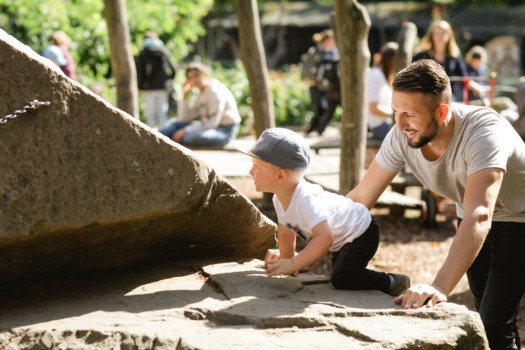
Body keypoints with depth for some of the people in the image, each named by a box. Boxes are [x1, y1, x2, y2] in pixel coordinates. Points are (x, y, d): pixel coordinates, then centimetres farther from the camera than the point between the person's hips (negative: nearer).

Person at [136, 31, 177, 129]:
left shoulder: (143, 53, -2)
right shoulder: (164, 51, 7)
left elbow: (139, 72, -8)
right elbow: (173, 70, 5)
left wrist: (140, 87, -3)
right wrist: (168, 81, 16)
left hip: (149, 88, -3)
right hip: (163, 88, 3)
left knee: (150, 114, -1)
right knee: (162, 113, 8)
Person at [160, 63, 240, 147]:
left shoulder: (216, 92, -16)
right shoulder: (200, 94, 11)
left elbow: (212, 123, -22)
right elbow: (184, 119, 8)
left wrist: (185, 131, -22)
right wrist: (185, 96, -2)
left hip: (225, 130, -9)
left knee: (193, 136, -35)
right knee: (174, 123, 5)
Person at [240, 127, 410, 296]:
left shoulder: (306, 200, -38)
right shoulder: (280, 198, -10)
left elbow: (325, 237, -46)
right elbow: (285, 233, 5)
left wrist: (294, 264, -46)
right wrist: (286, 261, 8)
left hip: (361, 232, -10)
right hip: (341, 241, 10)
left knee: (341, 279, -28)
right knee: (341, 275, 28)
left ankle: (395, 283, -10)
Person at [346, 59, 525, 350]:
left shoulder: (483, 133, -38)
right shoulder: (401, 137, -21)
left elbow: (479, 216, -50)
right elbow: (360, 198, -12)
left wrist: (439, 287, -61)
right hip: (470, 220, 6)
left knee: (494, 325, -16)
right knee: (486, 316, 14)